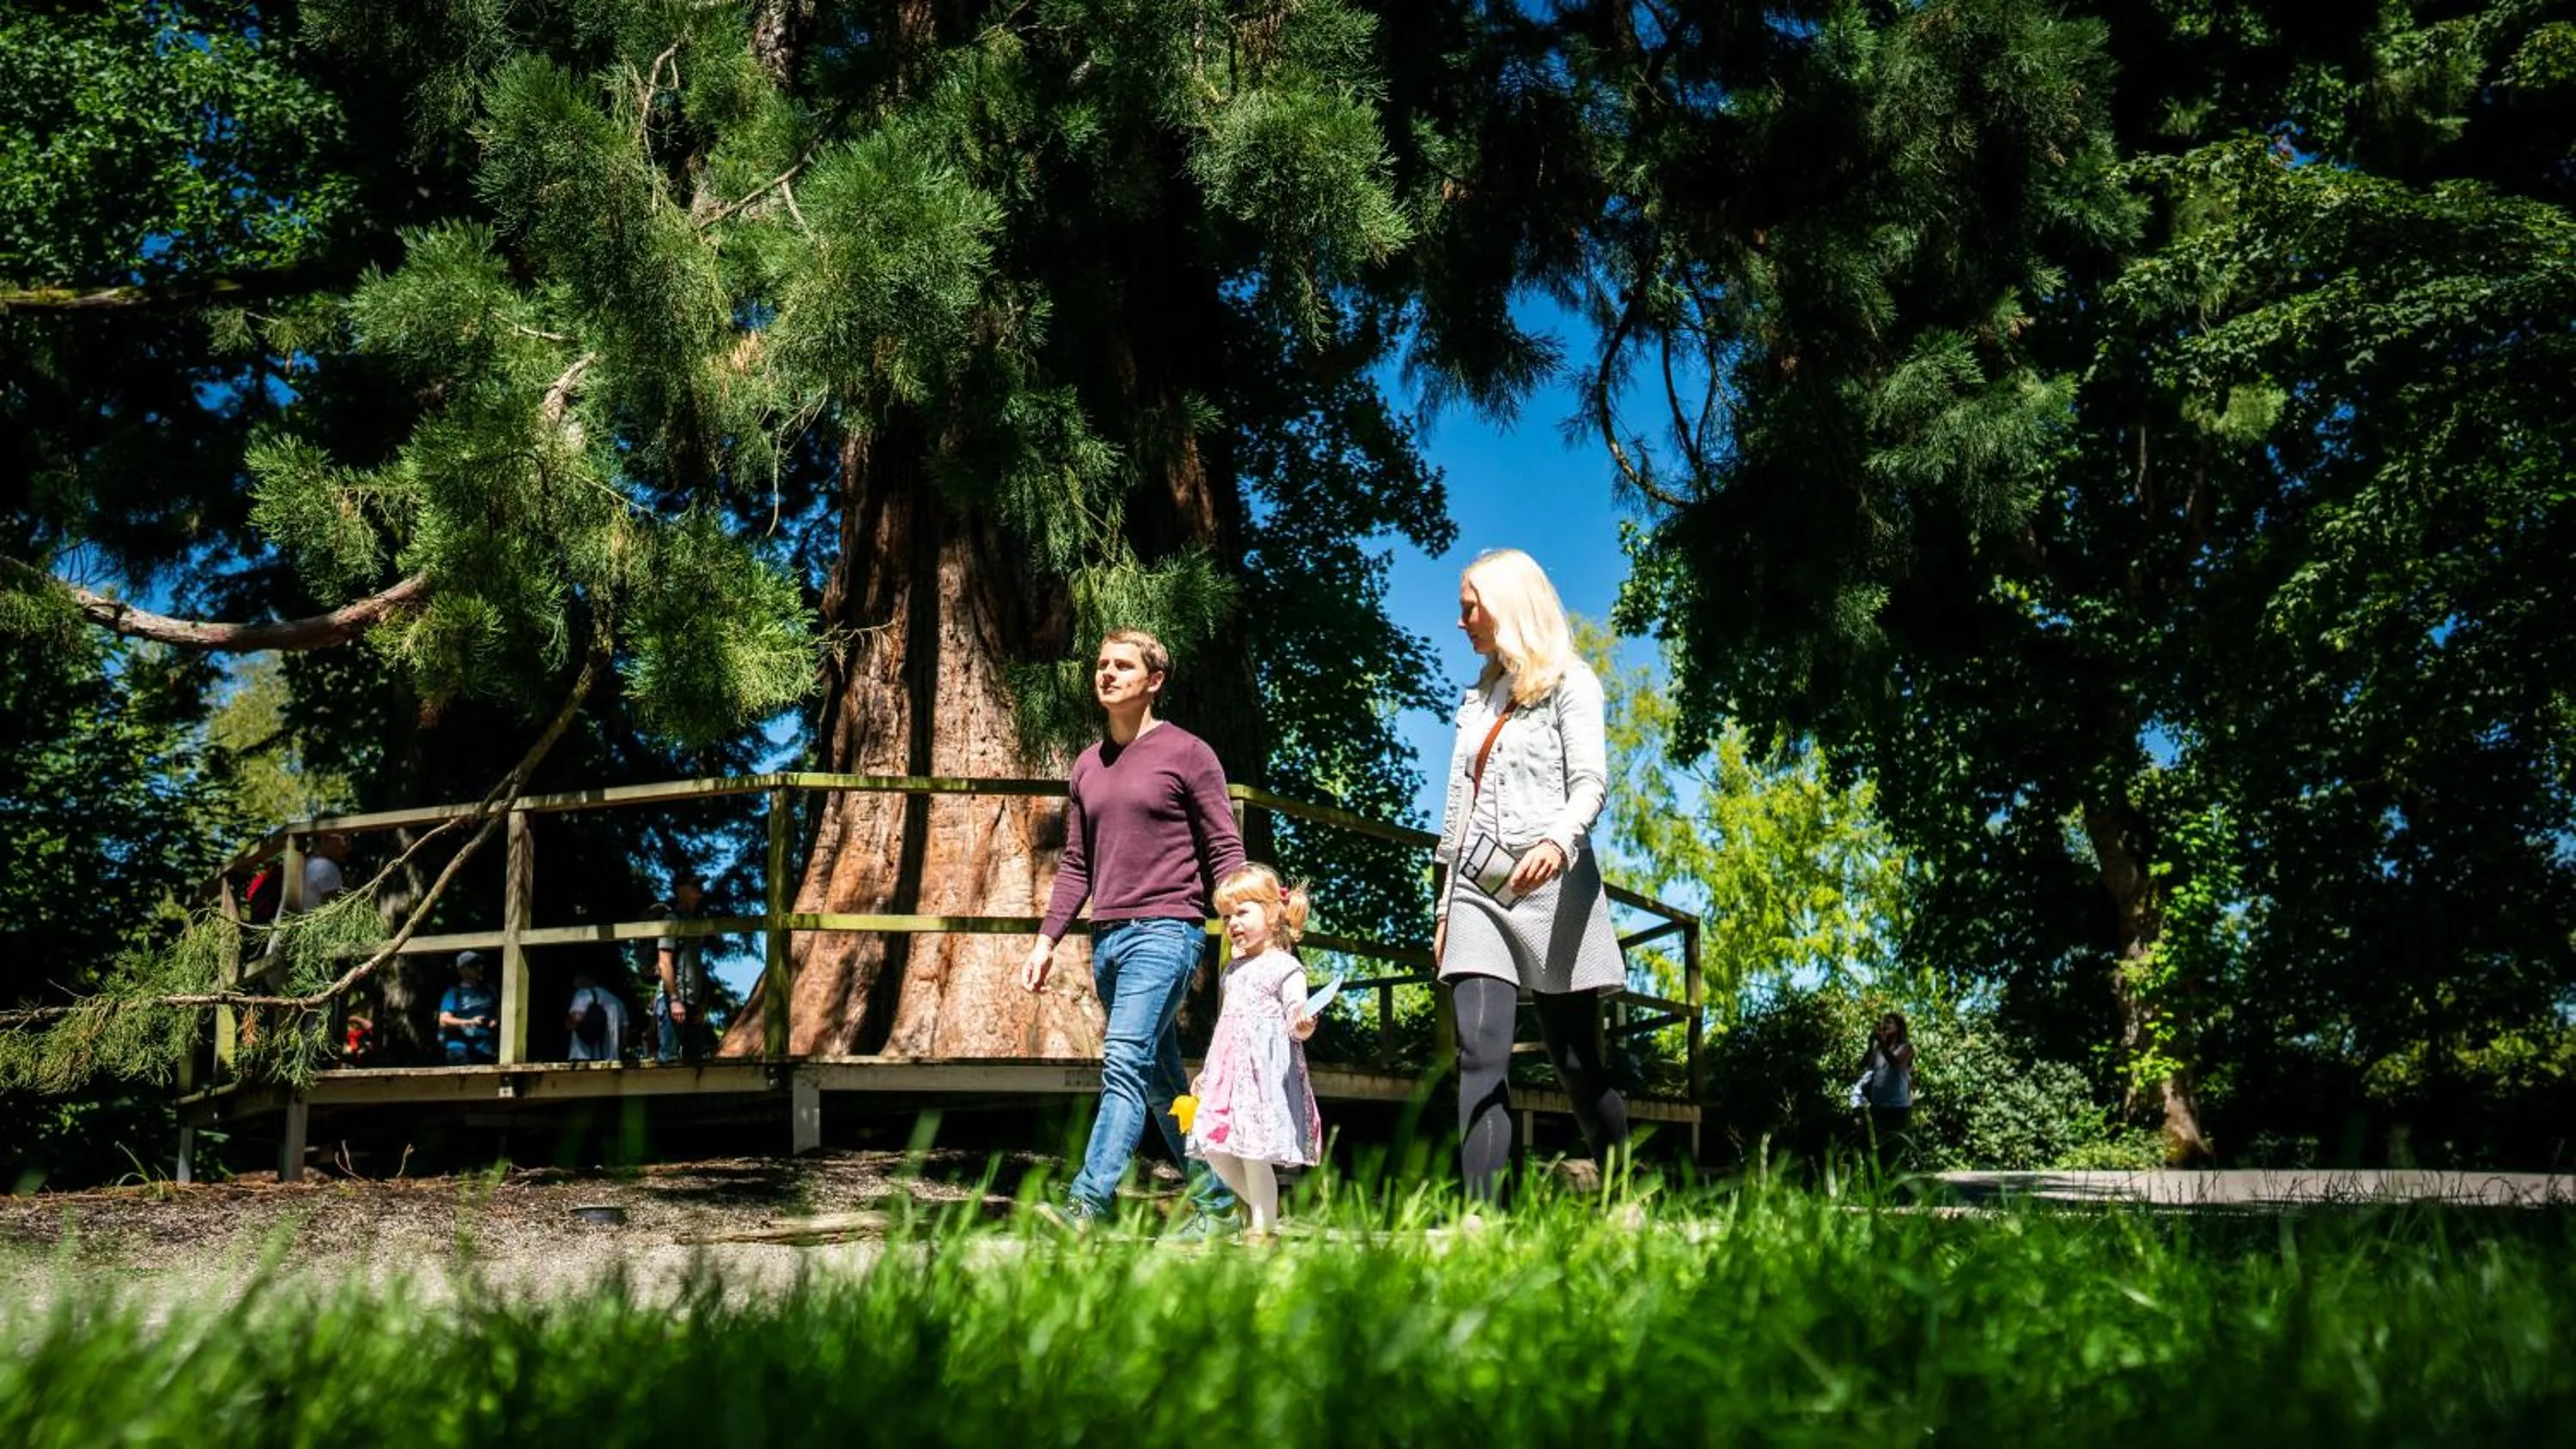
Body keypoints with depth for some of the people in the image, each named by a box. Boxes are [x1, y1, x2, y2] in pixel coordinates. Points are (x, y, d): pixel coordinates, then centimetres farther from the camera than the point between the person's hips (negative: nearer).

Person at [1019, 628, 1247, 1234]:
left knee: (1125, 1064, -17)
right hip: (1107, 938, 7)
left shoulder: (1187, 753, 0)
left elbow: (1225, 851, -2)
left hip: (1165, 931, -7)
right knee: (1160, 1081, 9)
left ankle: (1086, 1206, -22)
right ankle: (1215, 1200, 17)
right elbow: (1075, 866, 18)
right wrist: (1046, 940, 10)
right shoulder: (1087, 768, 17)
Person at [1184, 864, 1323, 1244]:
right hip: (1228, 1071, 8)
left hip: (1266, 1070, -8)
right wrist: (1207, 1073, 26)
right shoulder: (1233, 971, 19)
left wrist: (1303, 1026, -35)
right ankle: (1264, 1209, 20)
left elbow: (1297, 1020, -12)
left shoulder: (1285, 968, -3)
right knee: (1216, 1150, 4)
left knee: (1254, 1152, -10)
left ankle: (1263, 1228, 1)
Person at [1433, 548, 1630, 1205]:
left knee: (1575, 1060, 2)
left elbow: (1591, 782, -11)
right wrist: (1445, 904, 18)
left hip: (1548, 885, -5)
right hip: (1479, 889, 5)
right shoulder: (1479, 697, 21)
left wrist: (1557, 842, -31)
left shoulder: (1569, 683, 2)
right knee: (1480, 1052, -11)